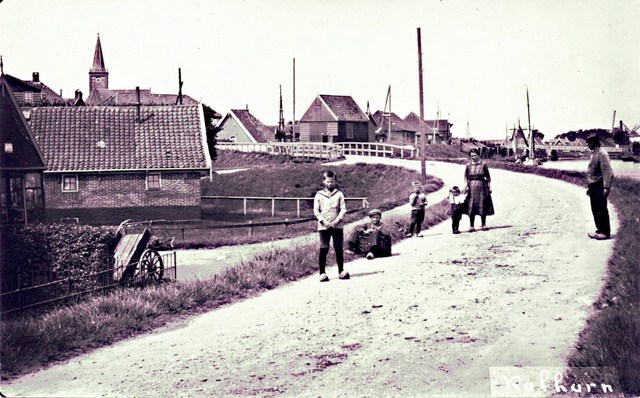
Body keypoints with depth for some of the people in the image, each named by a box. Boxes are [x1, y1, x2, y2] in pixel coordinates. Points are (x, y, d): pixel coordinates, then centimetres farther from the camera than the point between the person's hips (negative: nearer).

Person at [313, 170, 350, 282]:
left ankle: (341, 271, 11)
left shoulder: (339, 194, 6)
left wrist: (337, 220, -12)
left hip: (337, 226, 1)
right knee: (323, 249, -6)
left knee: (339, 249, 3)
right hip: (323, 226, -1)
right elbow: (316, 211, 2)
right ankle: (322, 273, -3)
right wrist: (323, 221, -11)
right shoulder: (319, 195, 5)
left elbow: (343, 209, 1)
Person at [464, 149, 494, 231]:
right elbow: (466, 177, 6)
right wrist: (466, 186, -7)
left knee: (482, 206, 3)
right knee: (471, 207, 0)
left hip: (481, 187, -1)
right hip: (472, 187, 1)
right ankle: (471, 226, 5)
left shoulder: (483, 165, 3)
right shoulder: (468, 166, 6)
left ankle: (483, 224, 13)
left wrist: (489, 187, 0)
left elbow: (488, 177, 5)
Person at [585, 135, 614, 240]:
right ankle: (600, 229, 20)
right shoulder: (594, 154, 16)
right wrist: (589, 186, 22)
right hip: (593, 186, 9)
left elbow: (607, 171, -20)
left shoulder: (602, 154, -14)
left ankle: (605, 232, -1)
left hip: (600, 186, -9)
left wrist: (606, 187, -25)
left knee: (601, 209, -6)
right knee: (595, 209, 12)